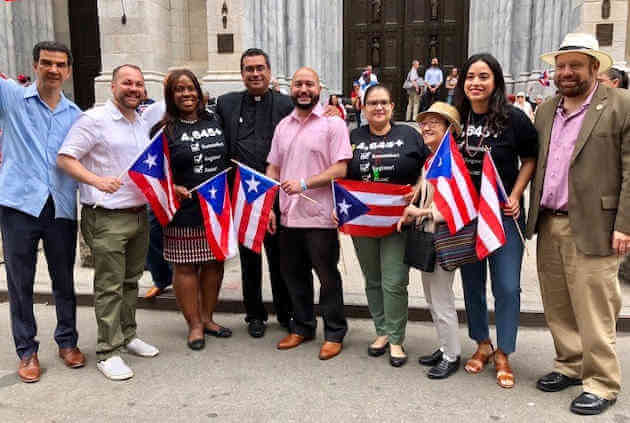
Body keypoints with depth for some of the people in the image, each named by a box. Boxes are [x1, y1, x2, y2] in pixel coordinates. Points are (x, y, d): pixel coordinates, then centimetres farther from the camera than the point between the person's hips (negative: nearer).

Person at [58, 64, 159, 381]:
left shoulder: (142, 124, 14)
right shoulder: (94, 119, -9)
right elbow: (65, 159, -13)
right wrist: (97, 180, -27)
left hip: (139, 213, 7)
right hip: (107, 218, -7)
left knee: (131, 281, 17)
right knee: (109, 286, -2)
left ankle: (127, 336, 31)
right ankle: (108, 352, 7)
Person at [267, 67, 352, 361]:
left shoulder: (333, 123, -4)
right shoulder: (283, 126, 14)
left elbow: (341, 169, -12)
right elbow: (273, 169, 15)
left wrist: (304, 184, -20)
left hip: (320, 215, -6)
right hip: (287, 215, 6)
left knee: (327, 275, 3)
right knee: (294, 274, 15)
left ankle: (334, 334, 18)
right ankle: (302, 327, 31)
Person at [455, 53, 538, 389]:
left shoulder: (513, 118, -9)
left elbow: (529, 159, 1)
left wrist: (515, 196, -9)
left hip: (504, 214, -3)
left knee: (507, 286, -1)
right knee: (472, 282, 12)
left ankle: (503, 355, 16)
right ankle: (482, 345, 31)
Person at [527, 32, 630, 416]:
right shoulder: (545, 111, 13)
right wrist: (534, 215, 11)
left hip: (592, 228, -6)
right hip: (549, 226, 6)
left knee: (593, 310, 1)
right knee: (558, 307, 15)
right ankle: (571, 366, 32)